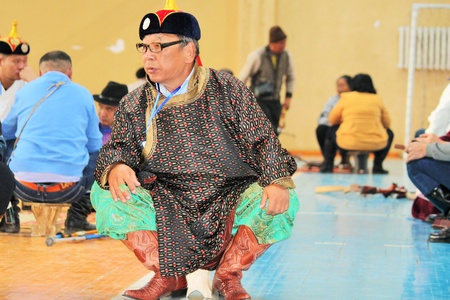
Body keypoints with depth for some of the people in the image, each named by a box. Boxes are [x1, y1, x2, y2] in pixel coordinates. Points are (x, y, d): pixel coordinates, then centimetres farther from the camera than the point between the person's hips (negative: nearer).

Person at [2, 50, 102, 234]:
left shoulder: (24, 91, 9)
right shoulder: (83, 94, 6)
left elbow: (6, 131, 26)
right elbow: (94, 145, 14)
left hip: (24, 188, 1)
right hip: (68, 189, -1)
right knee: (96, 157, 29)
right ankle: (77, 217, 25)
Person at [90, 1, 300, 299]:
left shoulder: (227, 90, -2)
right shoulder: (135, 104, 6)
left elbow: (262, 140, -6)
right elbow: (119, 146, -2)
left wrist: (277, 182, -25)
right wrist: (115, 168, -28)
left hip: (230, 200, -1)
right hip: (165, 206, 2)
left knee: (282, 203, -29)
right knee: (105, 194, -21)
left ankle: (228, 275, -2)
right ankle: (168, 276, -4)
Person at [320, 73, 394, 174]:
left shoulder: (346, 97, 6)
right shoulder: (377, 99, 9)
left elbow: (332, 120, 14)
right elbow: (387, 123, 15)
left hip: (348, 143, -1)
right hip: (375, 144, 1)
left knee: (331, 131, 31)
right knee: (389, 133, 34)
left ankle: (328, 166, 22)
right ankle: (377, 166, 21)